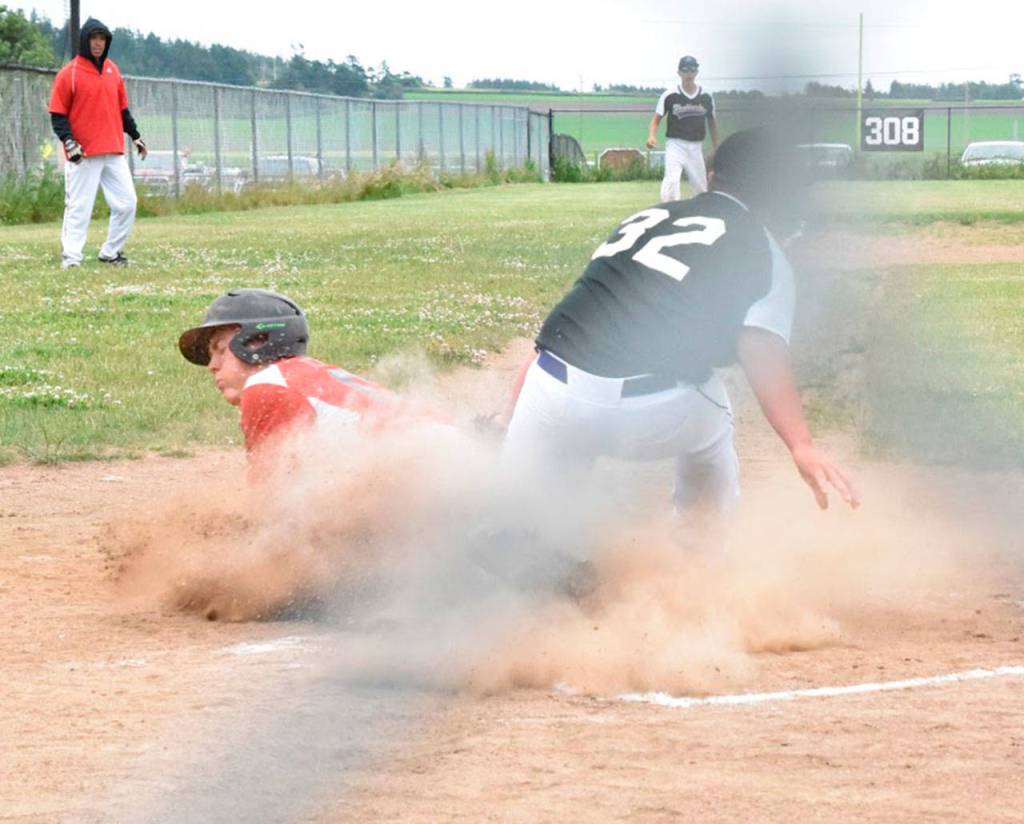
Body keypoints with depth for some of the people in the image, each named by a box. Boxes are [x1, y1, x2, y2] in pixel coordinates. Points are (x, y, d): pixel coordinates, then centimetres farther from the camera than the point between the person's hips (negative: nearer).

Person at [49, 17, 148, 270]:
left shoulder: (112, 70, 12)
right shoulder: (69, 74, -5)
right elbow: (57, 114, -6)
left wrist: (135, 135, 17)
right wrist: (68, 141, -19)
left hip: (114, 153, 6)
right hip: (83, 154, -6)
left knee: (127, 202, 3)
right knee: (79, 206, -7)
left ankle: (110, 253, 14)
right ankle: (71, 258, -5)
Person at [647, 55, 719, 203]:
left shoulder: (706, 97, 6)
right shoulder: (670, 95, -4)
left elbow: (712, 122, 17)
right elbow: (656, 119, -2)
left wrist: (716, 150, 17)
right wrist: (652, 136, -22)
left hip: (696, 148, 4)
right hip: (675, 145, -4)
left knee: (701, 187, 10)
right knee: (671, 180, -24)